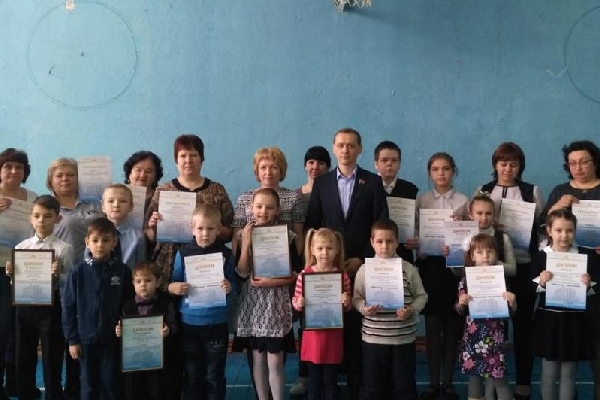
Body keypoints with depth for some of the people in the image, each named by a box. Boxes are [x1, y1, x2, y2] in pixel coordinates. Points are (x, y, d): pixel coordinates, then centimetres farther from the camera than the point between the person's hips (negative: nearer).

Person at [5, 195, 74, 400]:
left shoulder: (64, 248, -6)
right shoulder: (21, 247, 5)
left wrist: (58, 276, -26)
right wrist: (10, 273, -11)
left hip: (50, 306, -4)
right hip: (24, 305, 4)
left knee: (52, 360, 5)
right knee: (23, 359, 13)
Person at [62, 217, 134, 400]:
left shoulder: (123, 271, -4)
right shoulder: (78, 272, -5)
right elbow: (68, 307, -2)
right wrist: (72, 339, -4)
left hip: (112, 338, 0)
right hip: (86, 338, 0)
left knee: (109, 385, 8)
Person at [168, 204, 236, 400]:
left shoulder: (226, 254, -3)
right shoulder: (183, 254, -1)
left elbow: (233, 284, 3)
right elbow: (172, 284, 3)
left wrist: (229, 287, -19)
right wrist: (175, 287, -19)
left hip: (216, 323, -1)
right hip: (189, 322, 1)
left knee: (214, 375, 10)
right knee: (191, 374, 11)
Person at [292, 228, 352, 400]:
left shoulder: (342, 276, -4)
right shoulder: (304, 275, -6)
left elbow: (348, 308, 4)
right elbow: (295, 300, 2)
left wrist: (346, 302, -17)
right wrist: (299, 304, -20)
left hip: (334, 334, 0)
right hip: (313, 333, 0)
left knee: (330, 382, 11)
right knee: (314, 381, 13)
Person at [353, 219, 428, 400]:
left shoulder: (408, 269, -3)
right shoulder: (364, 270, -2)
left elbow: (421, 296, 2)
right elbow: (357, 298, 4)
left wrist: (411, 310, -15)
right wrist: (363, 308, -16)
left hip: (404, 338, 0)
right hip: (373, 338, 0)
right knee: (372, 385, 10)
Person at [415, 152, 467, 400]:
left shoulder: (463, 201, 4)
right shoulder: (422, 200, 5)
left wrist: (462, 225, -17)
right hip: (429, 264, 0)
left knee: (452, 325, 4)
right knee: (432, 326, 3)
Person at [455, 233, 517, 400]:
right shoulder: (466, 281, 0)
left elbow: (510, 311, 3)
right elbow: (461, 312, 8)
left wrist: (512, 302, -18)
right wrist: (460, 304, -13)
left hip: (494, 336, -2)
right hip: (472, 336, 2)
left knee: (496, 378, -5)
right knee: (473, 376, 9)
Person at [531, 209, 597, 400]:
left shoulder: (586, 256, -2)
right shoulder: (540, 257, -4)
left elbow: (595, 291, 2)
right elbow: (529, 290, -1)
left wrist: (588, 285, -18)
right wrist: (541, 282, -20)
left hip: (574, 320, 1)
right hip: (548, 320, -1)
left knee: (568, 372, 9)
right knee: (549, 371, 6)